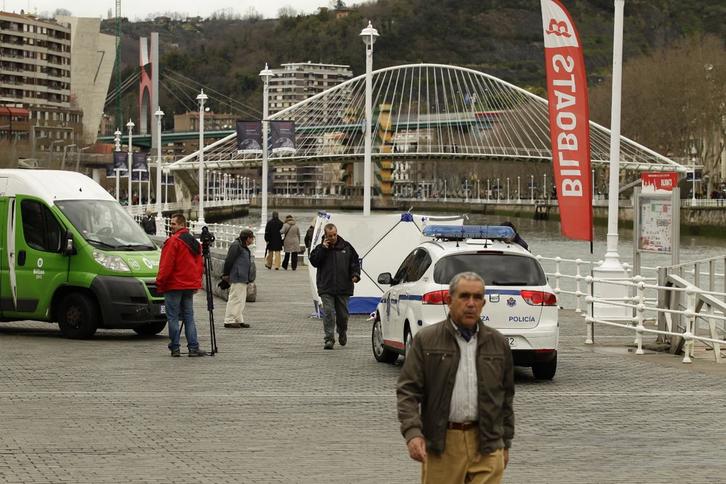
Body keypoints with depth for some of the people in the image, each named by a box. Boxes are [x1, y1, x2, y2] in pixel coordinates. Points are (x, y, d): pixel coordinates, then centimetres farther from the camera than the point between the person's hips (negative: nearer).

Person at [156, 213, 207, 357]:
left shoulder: (173, 241, -12)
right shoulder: (194, 242, 14)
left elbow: (167, 265, -16)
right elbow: (200, 265, 17)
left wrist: (160, 282, -9)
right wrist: (197, 283, 20)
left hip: (174, 285, -7)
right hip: (190, 285, 7)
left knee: (173, 317, -1)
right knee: (189, 317, 9)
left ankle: (175, 348, -2)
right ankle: (193, 348, 2)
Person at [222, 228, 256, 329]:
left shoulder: (244, 247, 18)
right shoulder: (236, 246, -13)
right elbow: (229, 260, -16)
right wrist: (226, 274, -14)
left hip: (243, 279, 10)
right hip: (237, 279, -10)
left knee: (241, 299, 13)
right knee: (235, 299, -9)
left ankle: (238, 320, 19)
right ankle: (229, 321, -6)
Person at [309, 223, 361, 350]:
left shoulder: (346, 247, 6)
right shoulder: (320, 248, 4)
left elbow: (355, 262, 11)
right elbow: (314, 261, -7)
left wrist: (355, 274, -5)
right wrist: (323, 249, -13)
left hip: (343, 288, 2)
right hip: (326, 288, -2)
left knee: (343, 314, 10)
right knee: (328, 313, -11)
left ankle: (342, 333, 36)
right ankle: (329, 339, -9)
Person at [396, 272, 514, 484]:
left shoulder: (498, 343, 10)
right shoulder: (426, 340, 1)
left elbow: (506, 396, 15)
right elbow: (407, 390, -3)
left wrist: (505, 442, 14)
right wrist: (412, 432, -17)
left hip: (486, 444, 2)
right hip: (441, 444, -1)